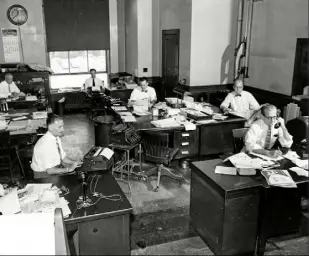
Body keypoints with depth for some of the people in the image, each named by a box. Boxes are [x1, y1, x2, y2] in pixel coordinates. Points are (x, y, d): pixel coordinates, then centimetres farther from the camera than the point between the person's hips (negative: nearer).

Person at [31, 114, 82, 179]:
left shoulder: (56, 139, 0)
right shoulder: (44, 144, -26)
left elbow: (63, 157, 10)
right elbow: (49, 170, -26)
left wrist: (75, 162, -6)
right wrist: (69, 169, -25)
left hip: (55, 168, 8)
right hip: (44, 175, -8)